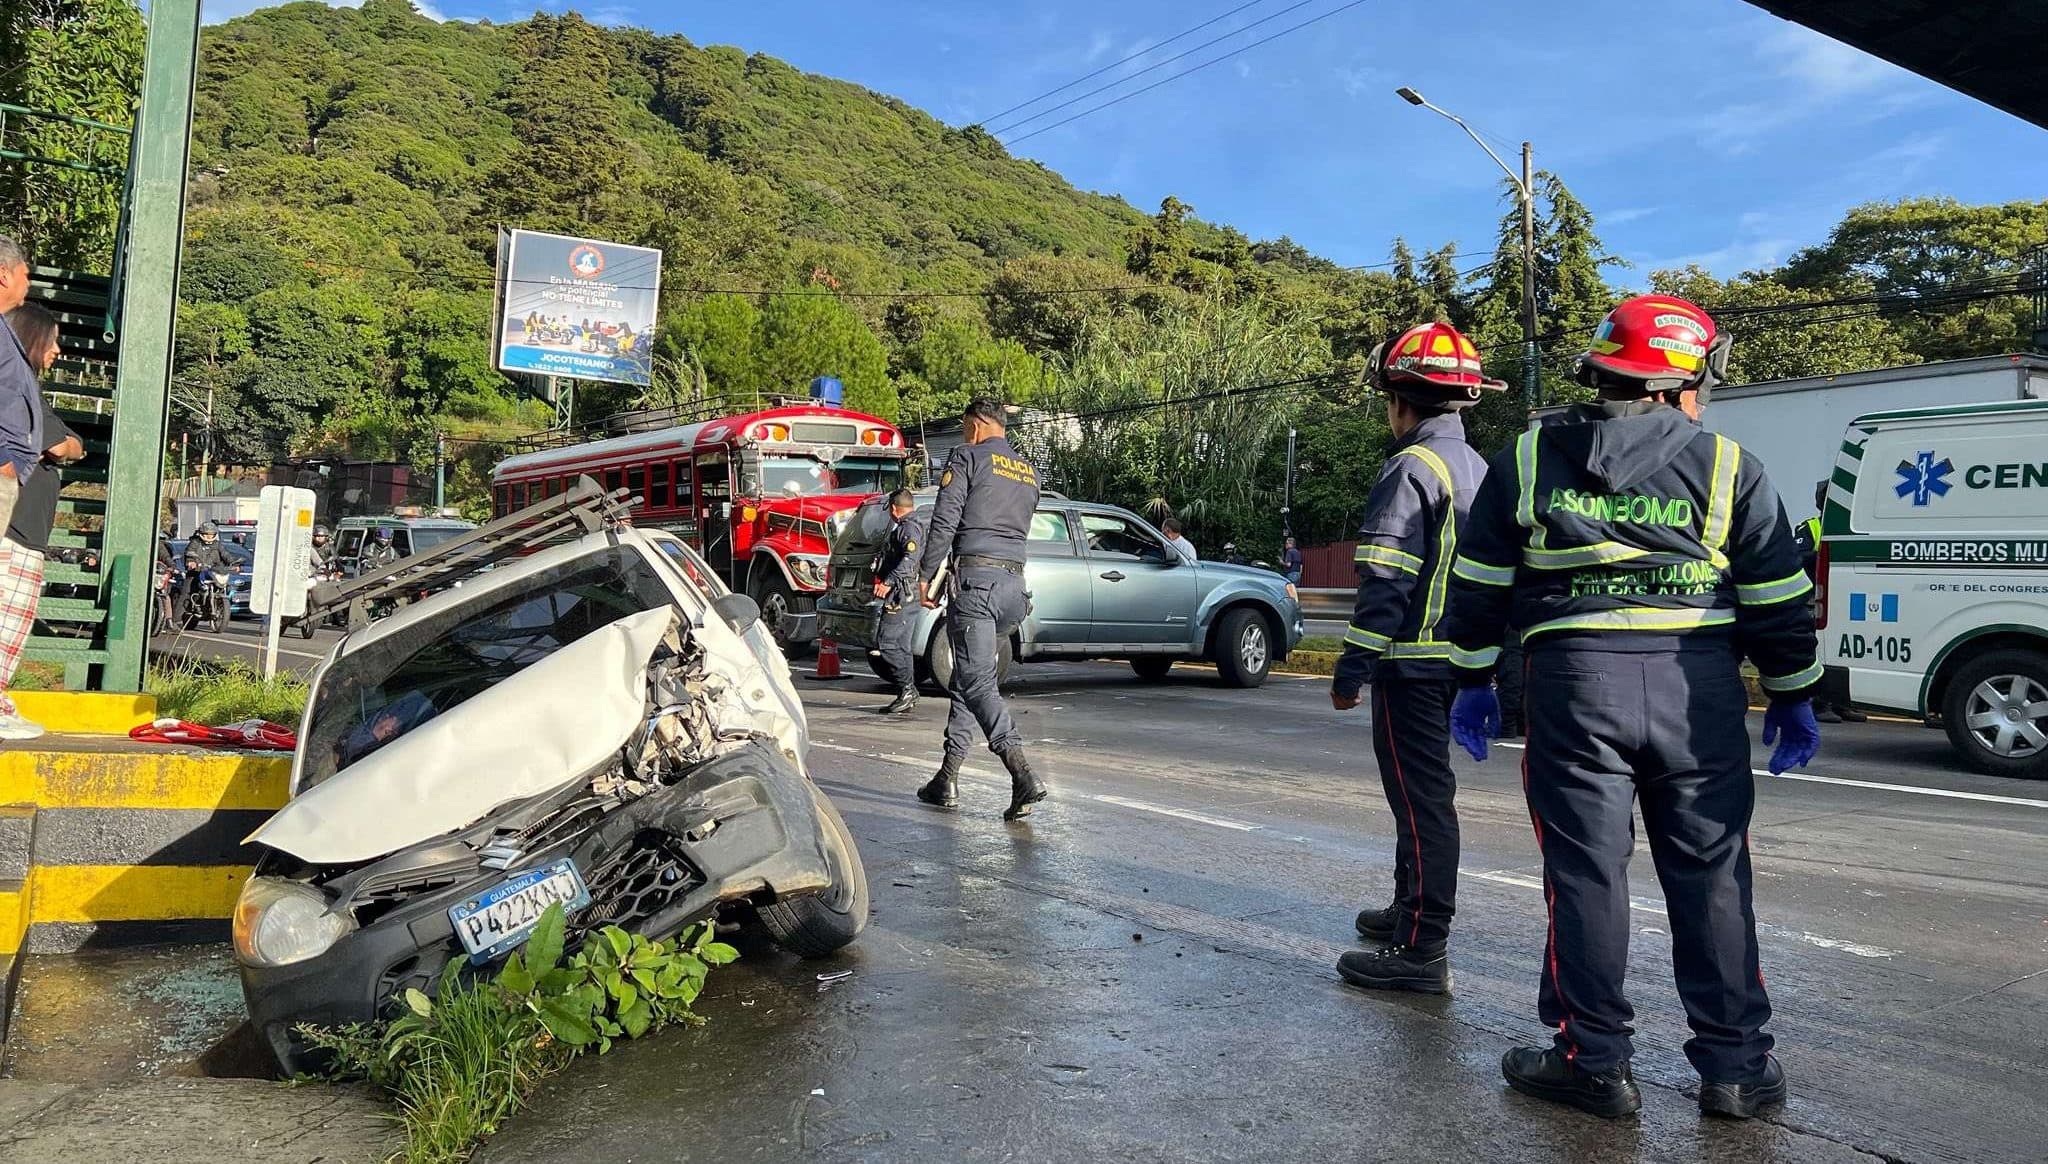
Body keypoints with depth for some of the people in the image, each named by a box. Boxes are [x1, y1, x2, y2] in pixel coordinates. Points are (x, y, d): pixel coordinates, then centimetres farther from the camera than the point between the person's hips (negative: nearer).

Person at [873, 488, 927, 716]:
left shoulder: (908, 527, -11)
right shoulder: (921, 523, 19)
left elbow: (909, 559, -26)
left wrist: (888, 582, -32)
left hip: (902, 594, -10)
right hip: (910, 595, 10)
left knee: (886, 641, -11)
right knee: (901, 645, 11)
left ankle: (907, 689, -14)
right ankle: (909, 693, 12)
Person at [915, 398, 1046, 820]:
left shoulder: (968, 458, 1)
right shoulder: (1029, 472, 22)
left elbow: (944, 521, -7)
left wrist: (926, 575, -1)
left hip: (975, 577, -7)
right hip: (1014, 580, 7)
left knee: (977, 679, -11)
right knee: (969, 674, 15)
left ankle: (1022, 773, -25)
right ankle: (948, 777, 16)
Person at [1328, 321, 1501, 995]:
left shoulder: (1412, 468, -14)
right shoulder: (1480, 469, 15)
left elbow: (1386, 583, -20)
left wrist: (1351, 670, -17)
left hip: (1412, 663, -9)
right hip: (1463, 661, 9)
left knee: (1420, 797, -6)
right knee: (1422, 791, 22)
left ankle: (1420, 951, -1)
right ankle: (1410, 907, 37)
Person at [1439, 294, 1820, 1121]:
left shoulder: (1528, 460, 7)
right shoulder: (1726, 467, 5)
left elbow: (1478, 584, 8)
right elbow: (1778, 598, 7)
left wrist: (1473, 680, 16)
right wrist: (1791, 698, 18)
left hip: (1573, 681, 0)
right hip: (1699, 689, 1)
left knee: (1586, 873, 5)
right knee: (1711, 877, 10)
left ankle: (1594, 1061, 11)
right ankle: (1735, 1066, 19)